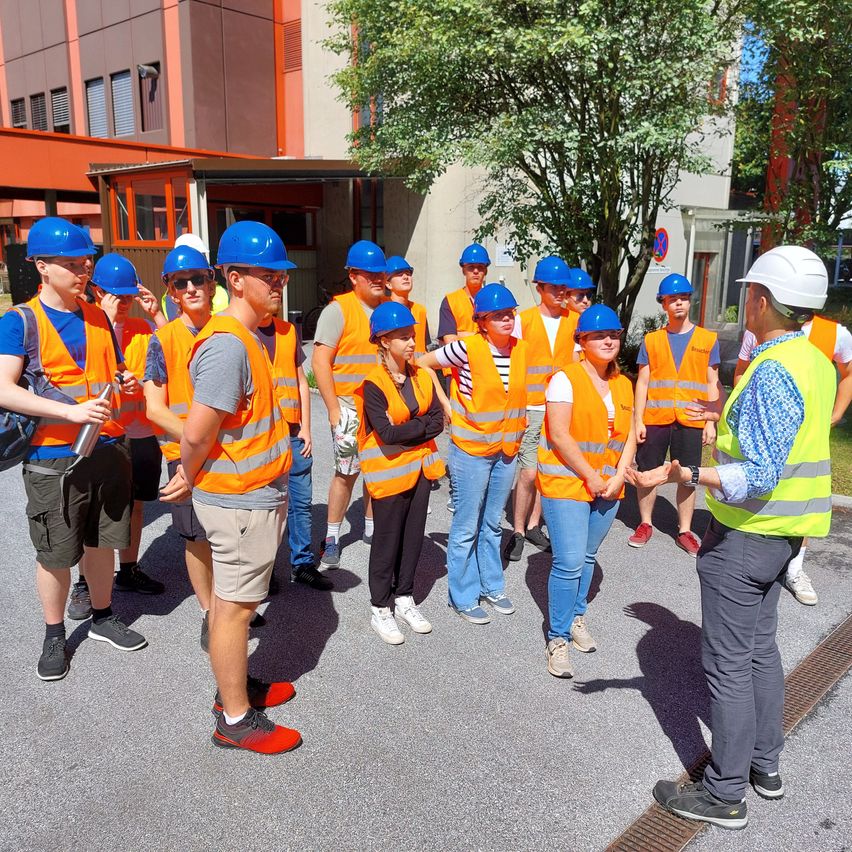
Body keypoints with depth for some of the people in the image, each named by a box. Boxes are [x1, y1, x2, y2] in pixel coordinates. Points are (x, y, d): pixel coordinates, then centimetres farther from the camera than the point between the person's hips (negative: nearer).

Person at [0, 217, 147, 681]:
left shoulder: (99, 318, 9)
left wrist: (125, 381, -2)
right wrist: (71, 411, -27)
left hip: (108, 448, 4)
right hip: (53, 456, -4)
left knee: (102, 541, 16)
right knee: (55, 553, 7)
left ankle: (103, 617, 35)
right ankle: (54, 635, 27)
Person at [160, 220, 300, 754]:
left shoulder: (249, 337, 8)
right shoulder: (227, 344, -23)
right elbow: (198, 432, -25)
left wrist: (193, 477, 8)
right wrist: (190, 478, -7)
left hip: (256, 495, 9)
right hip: (241, 501, -9)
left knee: (232, 599, 21)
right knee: (236, 605, 4)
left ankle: (235, 686, 37)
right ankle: (236, 720, 19)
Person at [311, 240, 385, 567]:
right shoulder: (339, 309, -8)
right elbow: (320, 362, -12)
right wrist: (334, 410, -14)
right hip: (350, 406, -5)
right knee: (347, 471, 0)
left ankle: (371, 527, 28)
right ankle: (331, 538, 14)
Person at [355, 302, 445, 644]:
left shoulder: (422, 377, 4)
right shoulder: (373, 384, -14)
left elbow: (438, 422, -3)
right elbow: (387, 433, -22)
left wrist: (404, 430, -15)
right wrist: (422, 425, -11)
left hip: (421, 467, 6)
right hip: (388, 472, -6)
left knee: (413, 537, 14)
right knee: (387, 542, 6)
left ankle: (404, 599, 31)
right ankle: (380, 609, 21)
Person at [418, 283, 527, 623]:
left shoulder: (521, 348, 1)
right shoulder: (468, 348, -16)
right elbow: (422, 364, -9)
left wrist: (519, 416, 8)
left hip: (507, 449, 5)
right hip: (471, 449, -5)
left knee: (492, 524, 19)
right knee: (466, 528, 5)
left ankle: (492, 586, 35)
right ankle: (463, 596, 20)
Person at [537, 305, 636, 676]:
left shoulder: (623, 384, 10)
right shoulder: (566, 378, -10)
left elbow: (630, 435, 9)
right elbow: (558, 434, -16)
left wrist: (618, 477, -4)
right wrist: (590, 478, -14)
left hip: (608, 487, 6)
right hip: (566, 482, -6)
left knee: (587, 556, 15)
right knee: (569, 562, -8)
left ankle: (577, 617, 34)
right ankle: (558, 639, 5)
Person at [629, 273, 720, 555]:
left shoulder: (708, 339, 6)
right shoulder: (651, 340, 6)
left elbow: (712, 384, 6)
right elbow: (642, 382, 5)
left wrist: (711, 422, -1)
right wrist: (638, 420, -2)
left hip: (691, 422, 0)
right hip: (654, 419, 1)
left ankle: (685, 530, 17)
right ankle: (645, 524, 22)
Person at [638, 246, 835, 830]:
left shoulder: (772, 372, -24)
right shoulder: (816, 363, 5)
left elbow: (760, 474, -29)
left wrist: (684, 475, -37)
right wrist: (730, 413, 31)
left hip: (744, 535, -9)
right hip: (783, 534, 9)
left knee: (729, 662, 3)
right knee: (761, 646, 22)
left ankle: (726, 794, 17)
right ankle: (765, 764, 37)